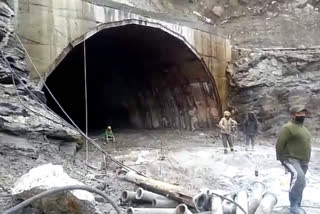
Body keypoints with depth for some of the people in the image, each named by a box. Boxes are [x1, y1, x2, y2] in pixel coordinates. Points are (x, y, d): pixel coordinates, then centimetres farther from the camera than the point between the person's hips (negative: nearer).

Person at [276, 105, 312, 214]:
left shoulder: (303, 127, 16)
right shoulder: (288, 127, -13)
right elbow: (279, 144, -16)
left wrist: (306, 161, 24)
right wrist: (281, 158, -14)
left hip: (302, 161, 9)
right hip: (291, 159, -9)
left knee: (299, 182, 14)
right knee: (299, 177, -30)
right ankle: (294, 205, -19)